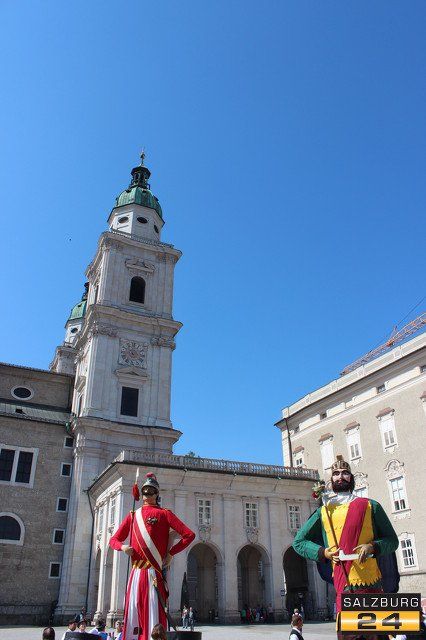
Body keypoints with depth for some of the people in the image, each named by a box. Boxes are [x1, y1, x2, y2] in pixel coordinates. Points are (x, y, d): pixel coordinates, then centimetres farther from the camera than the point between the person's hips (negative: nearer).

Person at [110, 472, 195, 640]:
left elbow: (189, 535, -3)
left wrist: (171, 553, -4)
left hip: (154, 573, -4)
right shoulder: (133, 515, 15)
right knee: (133, 611, 5)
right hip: (136, 573, 4)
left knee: (154, 611, -4)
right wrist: (122, 547, -4)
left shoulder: (164, 514, 3)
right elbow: (114, 540, 18)